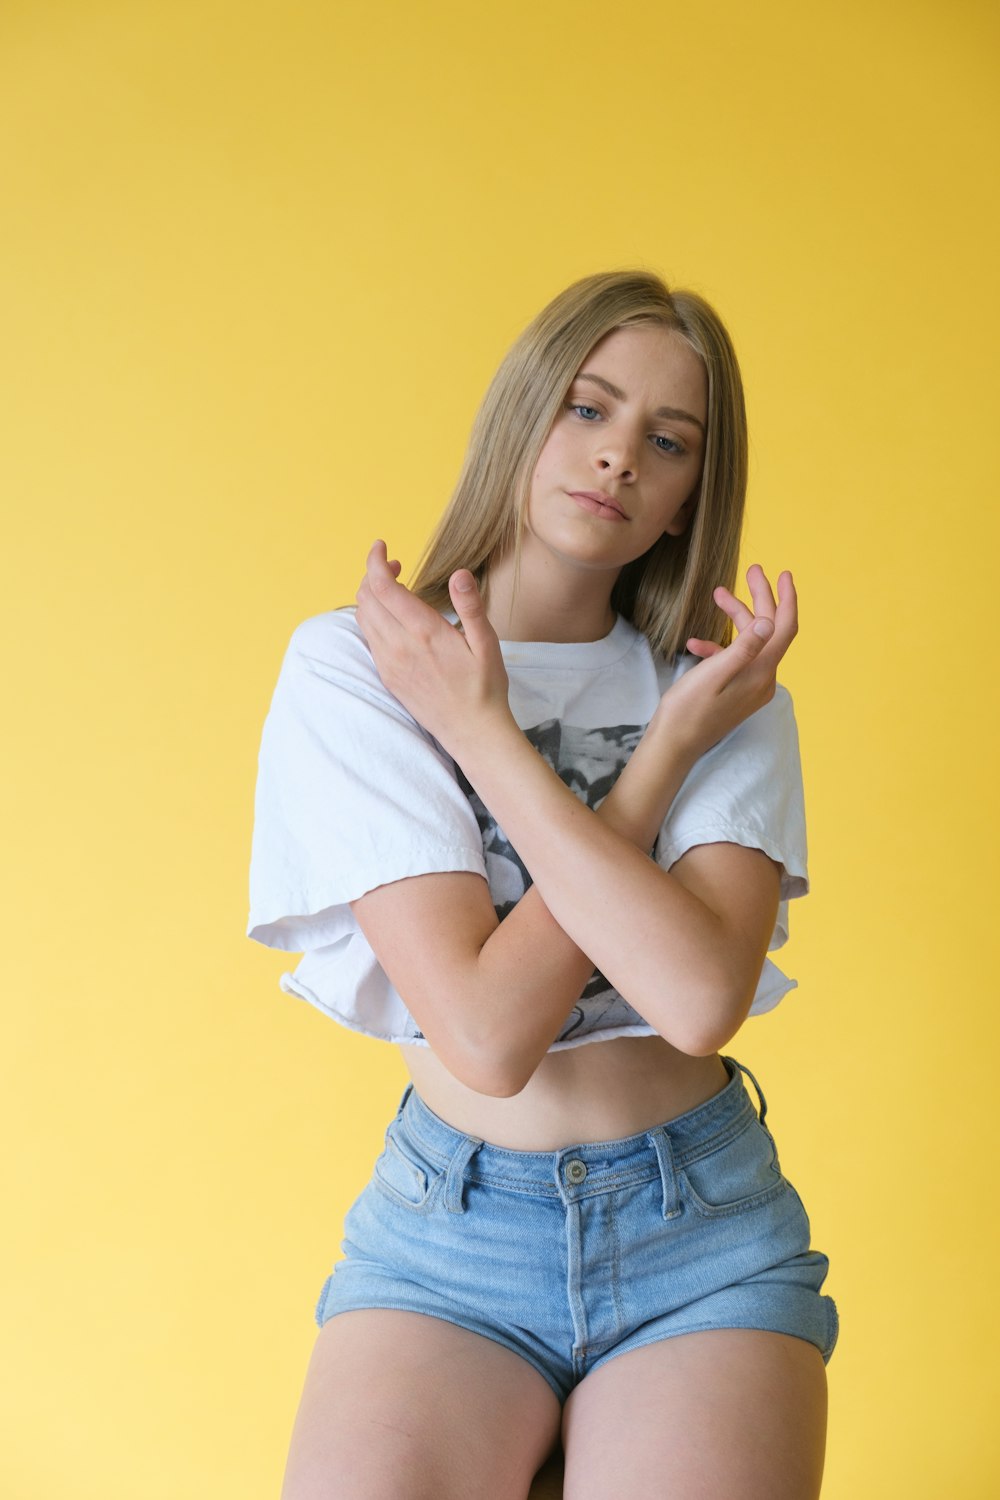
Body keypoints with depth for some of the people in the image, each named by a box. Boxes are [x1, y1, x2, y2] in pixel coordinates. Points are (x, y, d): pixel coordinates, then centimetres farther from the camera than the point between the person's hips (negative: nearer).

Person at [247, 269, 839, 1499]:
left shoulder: (728, 691, 1)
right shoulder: (349, 667, -5)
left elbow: (702, 1002, -18)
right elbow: (488, 1034, -15)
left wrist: (479, 730, -15)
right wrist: (669, 745, -13)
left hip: (704, 1226, 1)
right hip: (449, 1220, -1)